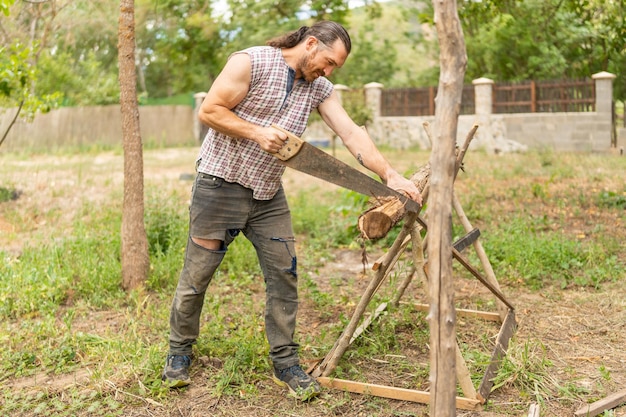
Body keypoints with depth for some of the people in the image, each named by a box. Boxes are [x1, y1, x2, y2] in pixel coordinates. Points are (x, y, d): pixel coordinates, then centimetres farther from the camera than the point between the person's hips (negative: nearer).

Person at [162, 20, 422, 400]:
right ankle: (179, 353, 25)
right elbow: (208, 111, -14)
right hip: (221, 185, -5)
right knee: (197, 276, 4)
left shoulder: (319, 89, 4)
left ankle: (285, 362, 15)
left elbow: (352, 133, -6)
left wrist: (390, 176, -16)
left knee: (284, 275, 1)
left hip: (269, 196, 5)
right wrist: (257, 132, -21)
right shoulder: (251, 62, -12)